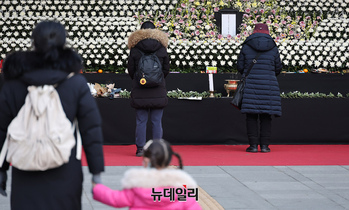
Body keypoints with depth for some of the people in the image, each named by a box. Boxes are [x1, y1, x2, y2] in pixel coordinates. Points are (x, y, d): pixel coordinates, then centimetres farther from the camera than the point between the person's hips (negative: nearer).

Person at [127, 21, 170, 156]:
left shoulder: (135, 49, -1)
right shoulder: (161, 48, 2)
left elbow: (130, 70, 3)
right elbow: (166, 69, 6)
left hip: (140, 90, 0)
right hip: (158, 90, 1)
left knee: (141, 121, 3)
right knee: (157, 121, 4)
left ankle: (140, 149, 3)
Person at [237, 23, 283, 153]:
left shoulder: (246, 46, 2)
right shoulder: (273, 48, 5)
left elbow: (240, 66, 5)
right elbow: (278, 68, 11)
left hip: (250, 84, -1)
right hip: (268, 85, 1)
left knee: (251, 116, 2)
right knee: (266, 117, 5)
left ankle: (253, 145, -2)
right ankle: (265, 145, 3)